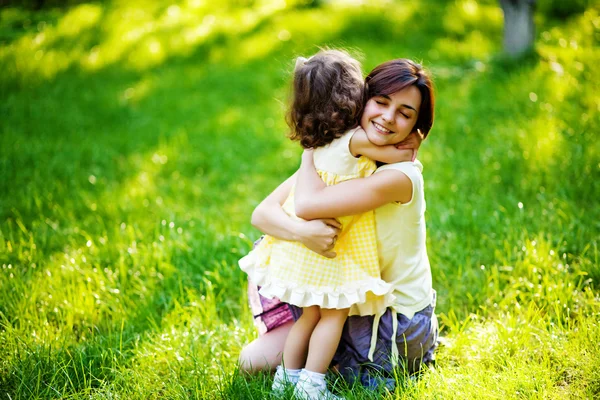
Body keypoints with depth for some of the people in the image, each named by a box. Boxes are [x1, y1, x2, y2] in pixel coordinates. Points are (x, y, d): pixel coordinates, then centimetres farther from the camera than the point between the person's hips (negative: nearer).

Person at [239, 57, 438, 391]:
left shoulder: (401, 176, -26)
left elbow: (307, 205, -34)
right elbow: (261, 214, -15)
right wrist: (302, 231, -37)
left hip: (395, 322, -6)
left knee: (256, 360, -6)